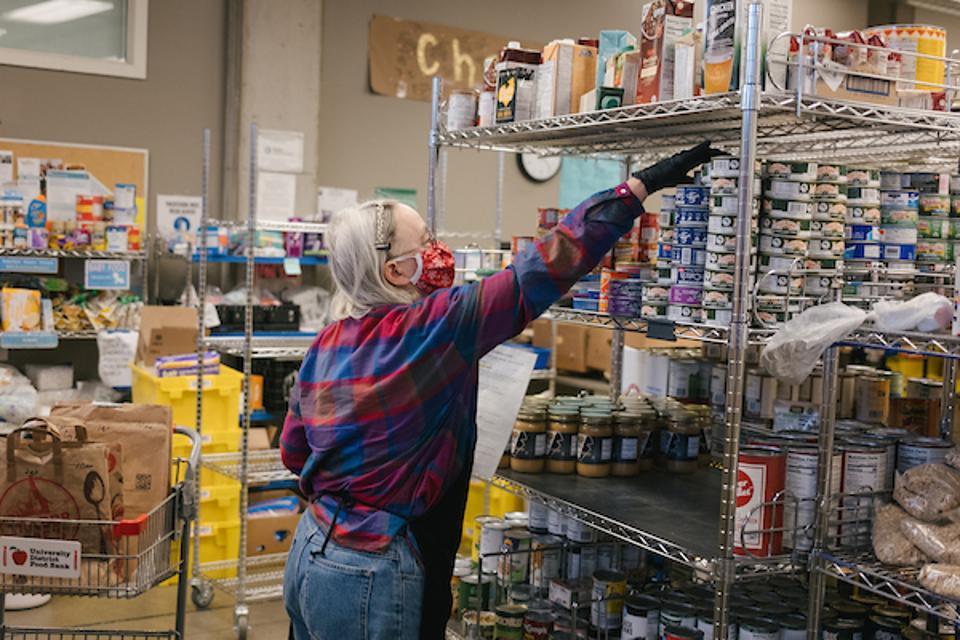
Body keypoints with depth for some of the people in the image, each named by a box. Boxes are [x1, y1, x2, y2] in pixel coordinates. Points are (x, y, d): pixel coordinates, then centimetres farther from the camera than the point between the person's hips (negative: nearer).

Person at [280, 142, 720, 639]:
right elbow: (541, 269, -18)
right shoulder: (436, 327, -18)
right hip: (370, 577, -7)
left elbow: (293, 453, 13)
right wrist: (643, 185, -13)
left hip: (309, 555, 8)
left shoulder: (325, 346, 2)